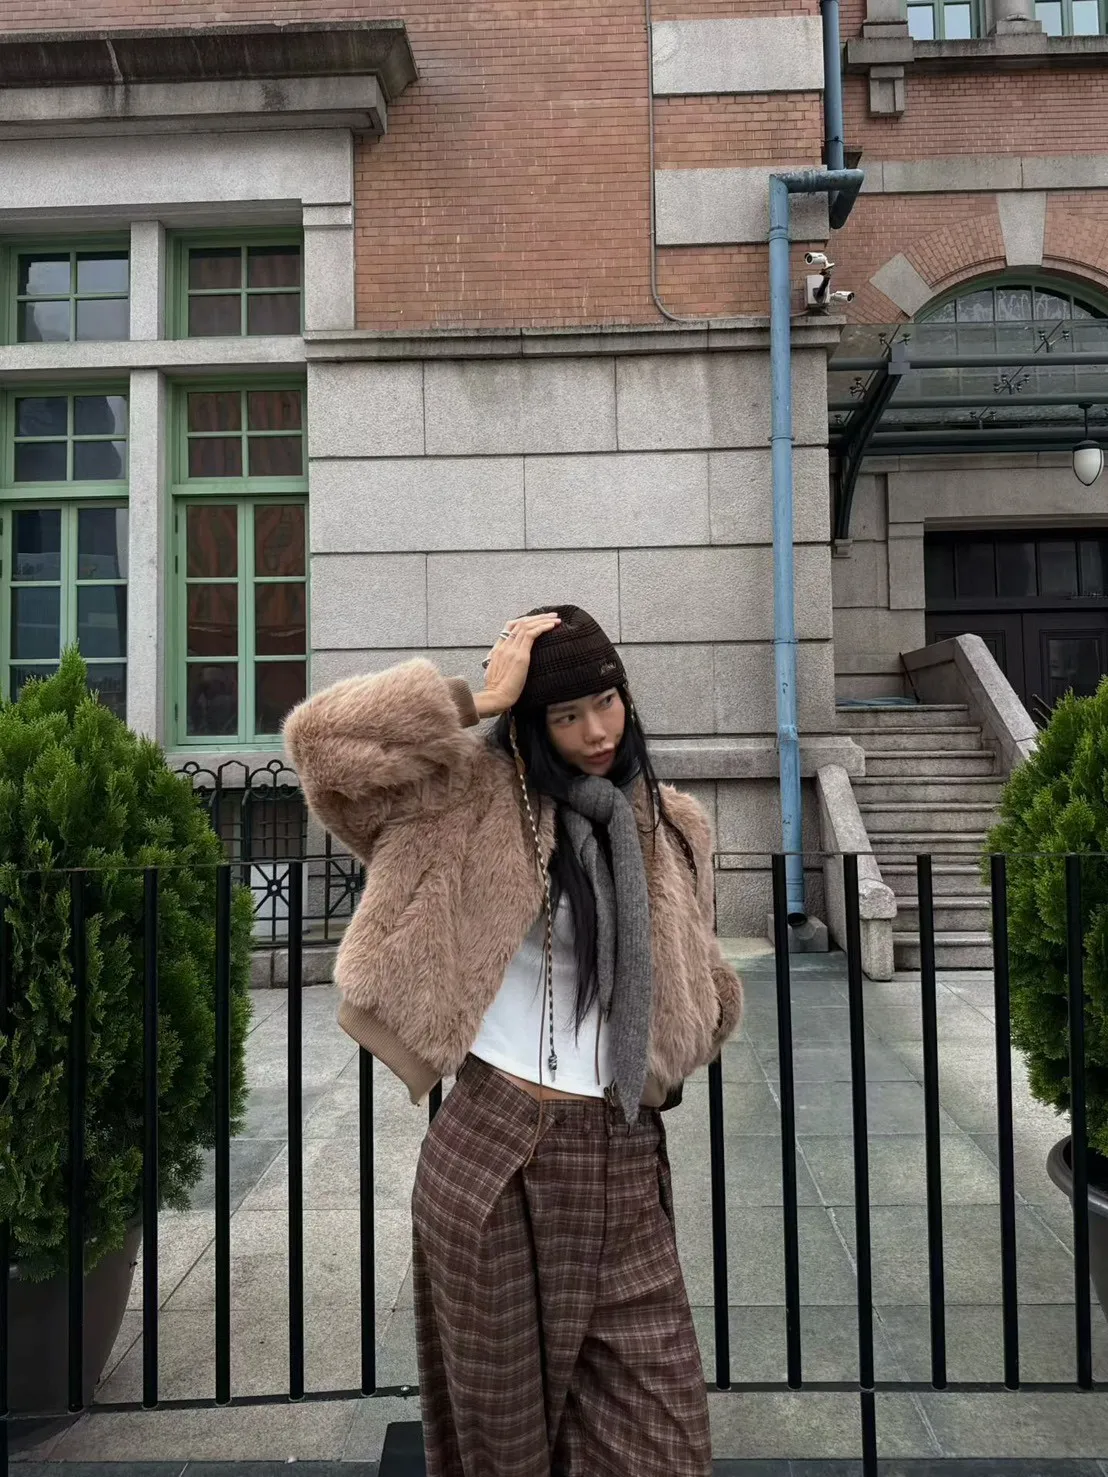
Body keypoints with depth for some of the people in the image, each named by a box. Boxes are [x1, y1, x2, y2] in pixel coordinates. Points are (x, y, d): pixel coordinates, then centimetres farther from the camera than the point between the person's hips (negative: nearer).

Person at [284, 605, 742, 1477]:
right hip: (493, 1156, -3)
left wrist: (661, 1074, 4)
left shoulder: (669, 827, 8)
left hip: (624, 1166, 4)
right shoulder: (474, 797, -5)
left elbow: (706, 993, 20)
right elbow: (323, 736, -19)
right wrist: (480, 699, -16)